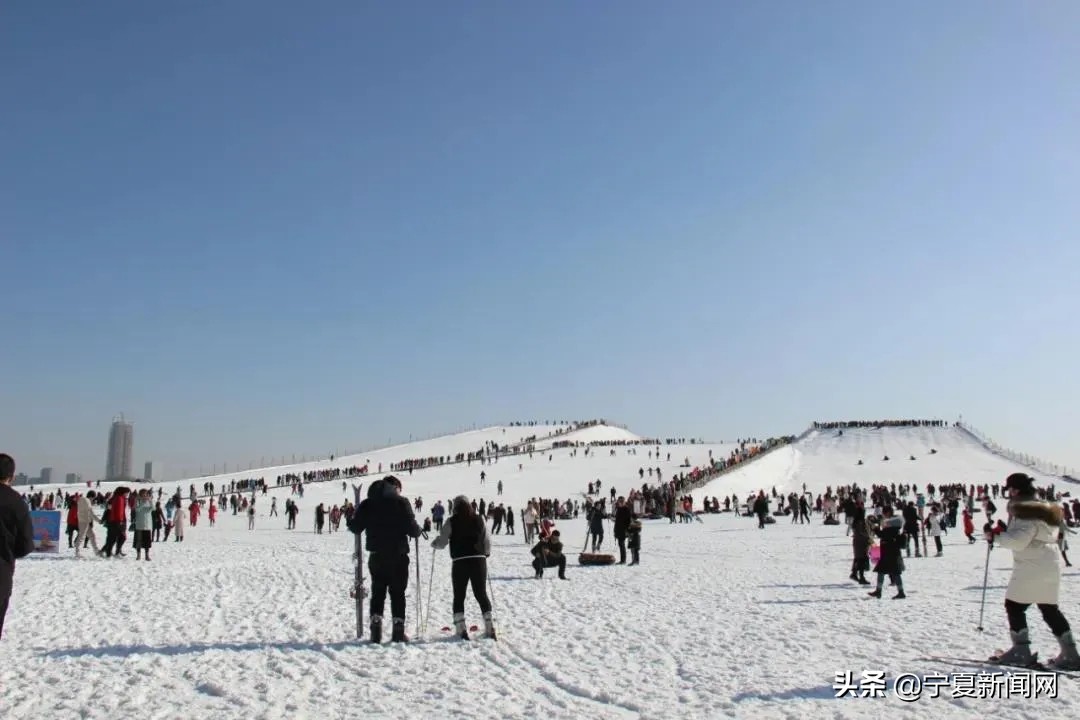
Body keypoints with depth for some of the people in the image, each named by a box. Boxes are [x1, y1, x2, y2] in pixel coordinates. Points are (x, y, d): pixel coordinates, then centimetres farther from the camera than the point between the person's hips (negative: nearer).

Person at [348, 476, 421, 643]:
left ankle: (376, 628, 4)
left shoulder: (367, 504, 4)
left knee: (378, 592, 12)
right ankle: (398, 630, 4)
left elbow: (355, 527, 4)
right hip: (398, 555, -3)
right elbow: (411, 527, -13)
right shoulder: (401, 502, -7)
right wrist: (418, 531, 8)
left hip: (376, 555, 3)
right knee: (398, 593, 5)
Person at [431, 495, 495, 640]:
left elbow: (441, 542, -3)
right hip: (479, 560, 2)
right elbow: (487, 542, 7)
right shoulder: (479, 520, 3)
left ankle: (461, 629, 3)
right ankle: (489, 628, 9)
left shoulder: (451, 522, -4)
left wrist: (434, 543, 19)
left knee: (459, 596, 9)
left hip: (460, 562, -2)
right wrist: (486, 553, 27)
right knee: (481, 594, 12)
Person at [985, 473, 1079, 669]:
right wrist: (1006, 530, 10)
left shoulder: (1026, 512, -16)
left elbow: (1018, 541, -23)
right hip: (1051, 567, 9)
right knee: (1050, 609, 16)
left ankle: (1021, 650, 3)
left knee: (1014, 605, 2)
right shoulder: (1043, 510, 15)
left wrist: (996, 536, -10)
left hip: (1031, 568, -9)